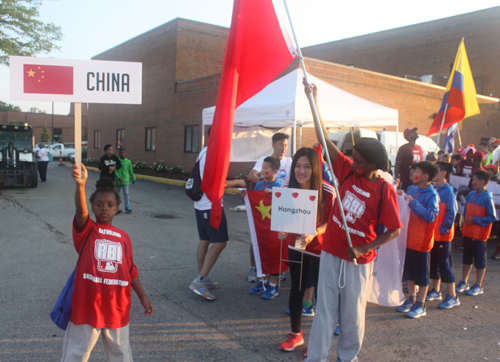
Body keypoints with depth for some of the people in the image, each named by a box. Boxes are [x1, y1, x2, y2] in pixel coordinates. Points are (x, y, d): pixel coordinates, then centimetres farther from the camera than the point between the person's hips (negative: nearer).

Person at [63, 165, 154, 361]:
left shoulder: (123, 237, 6)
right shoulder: (86, 230, -4)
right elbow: (81, 211, -25)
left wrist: (143, 297, 9)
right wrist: (80, 184, -43)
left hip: (117, 308, 3)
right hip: (86, 306, -3)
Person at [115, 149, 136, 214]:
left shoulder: (128, 161, 2)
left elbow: (131, 171, 11)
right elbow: (115, 170, -11)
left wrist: (133, 179, 17)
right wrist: (118, 177, -22)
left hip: (126, 180, 0)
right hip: (118, 180, 0)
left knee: (126, 193, -6)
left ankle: (127, 207, -5)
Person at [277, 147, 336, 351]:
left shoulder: (328, 192, -22)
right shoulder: (287, 189, -11)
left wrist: (314, 233, -28)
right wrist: (281, 230, -17)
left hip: (320, 248, -3)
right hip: (295, 246, 4)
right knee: (296, 289, 15)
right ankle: (296, 334, 35)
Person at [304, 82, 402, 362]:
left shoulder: (384, 190, -13)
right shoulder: (347, 170, -3)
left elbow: (394, 230, -9)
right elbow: (324, 138, -3)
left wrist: (364, 249, -18)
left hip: (358, 260, -3)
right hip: (331, 253, 3)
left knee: (353, 313, 13)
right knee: (325, 310, 10)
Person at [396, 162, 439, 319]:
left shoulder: (432, 194, -15)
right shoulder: (411, 189, 4)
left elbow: (431, 215, -26)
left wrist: (413, 202, -26)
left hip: (422, 241, -7)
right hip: (410, 239, 7)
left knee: (421, 272, 5)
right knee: (409, 270, 16)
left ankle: (421, 305, 18)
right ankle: (411, 299, 31)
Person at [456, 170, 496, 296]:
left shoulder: (487, 198, -16)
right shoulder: (471, 194, 3)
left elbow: (492, 217, -17)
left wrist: (475, 220, -18)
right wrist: (466, 221, 4)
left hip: (479, 235, -6)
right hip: (468, 232, 7)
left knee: (480, 261, 7)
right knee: (467, 258, 16)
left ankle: (478, 286, 19)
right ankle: (464, 282, 27)